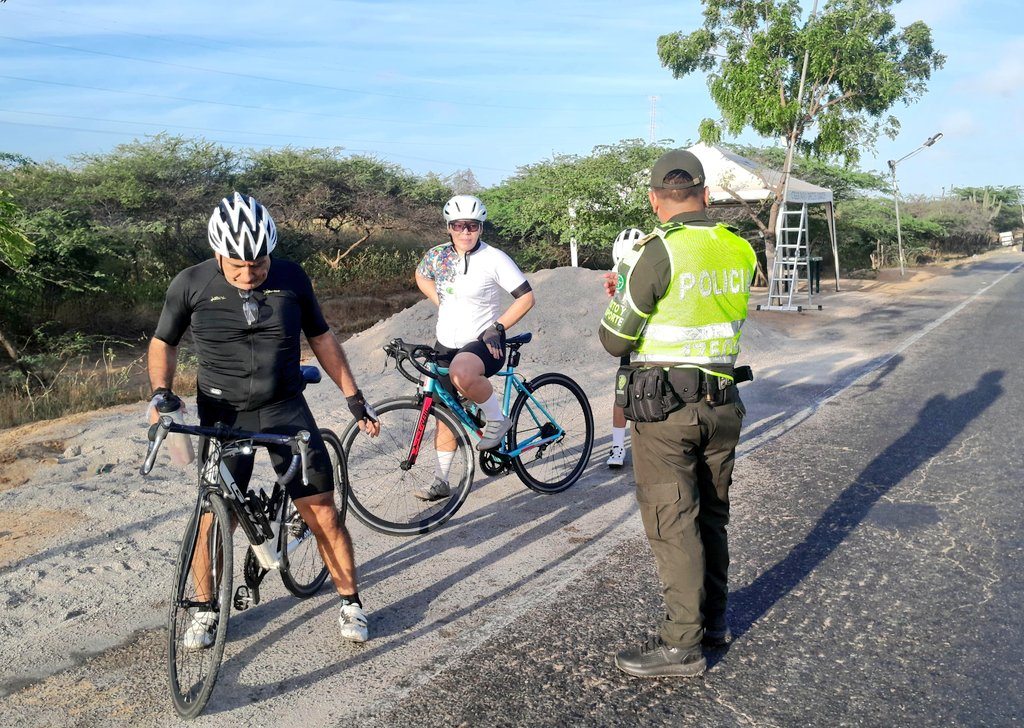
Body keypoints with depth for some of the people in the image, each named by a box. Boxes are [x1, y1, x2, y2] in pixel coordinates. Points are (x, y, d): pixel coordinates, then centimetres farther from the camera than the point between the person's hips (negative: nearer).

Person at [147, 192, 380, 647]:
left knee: (323, 513, -2)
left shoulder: (291, 279, -5)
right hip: (222, 415, 0)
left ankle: (350, 603, 17)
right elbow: (164, 341, 6)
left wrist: (354, 397, 6)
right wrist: (161, 392, -11)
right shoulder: (191, 284, -8)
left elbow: (321, 338, 7)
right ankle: (205, 610, 27)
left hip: (285, 408, 1)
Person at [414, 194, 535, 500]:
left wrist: (497, 327, -17)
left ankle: (498, 420, -13)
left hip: (482, 343, -5)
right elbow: (421, 276, 24)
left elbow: (526, 297, -11)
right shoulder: (437, 255, 2)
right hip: (446, 345, 6)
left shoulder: (494, 259, -12)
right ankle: (440, 483, 22)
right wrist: (441, 302, 11)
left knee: (462, 374, -39)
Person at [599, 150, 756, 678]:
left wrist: (621, 299, 11)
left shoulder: (655, 253, -15)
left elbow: (614, 341, -11)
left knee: (671, 521, 1)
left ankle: (682, 644, 9)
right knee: (710, 514, 18)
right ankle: (714, 618, 32)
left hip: (664, 406, -6)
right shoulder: (740, 250, 4)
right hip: (723, 403, 7)